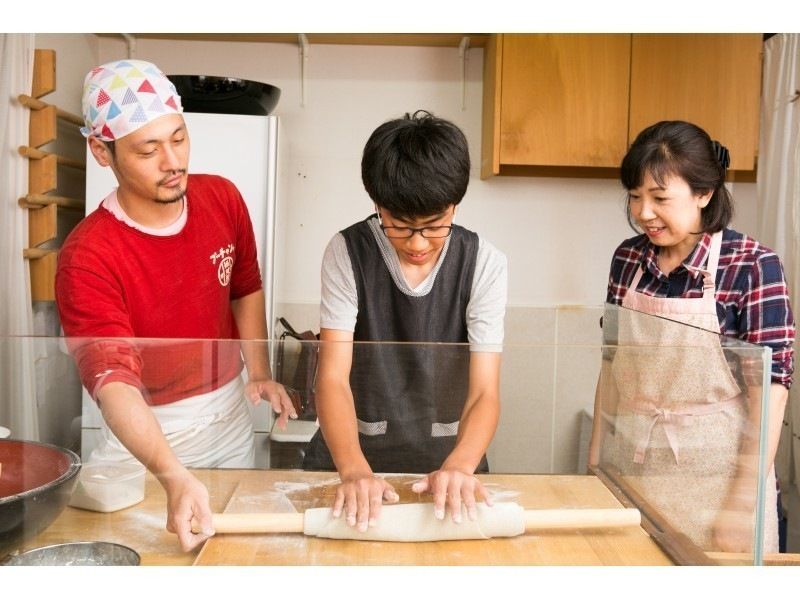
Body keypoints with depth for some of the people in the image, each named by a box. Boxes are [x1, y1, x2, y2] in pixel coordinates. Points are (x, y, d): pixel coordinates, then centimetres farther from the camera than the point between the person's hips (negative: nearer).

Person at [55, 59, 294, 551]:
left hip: (230, 414, 5)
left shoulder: (223, 198, -11)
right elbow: (113, 382, -36)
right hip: (146, 432, -4)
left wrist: (259, 373, -6)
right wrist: (173, 475, -51)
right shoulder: (88, 257, -27)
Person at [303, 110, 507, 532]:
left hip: (448, 455, 1)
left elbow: (485, 392, -12)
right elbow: (333, 377, -16)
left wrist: (458, 466, -31)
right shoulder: (347, 252, -10)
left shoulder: (484, 263, -9)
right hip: (353, 450, 0)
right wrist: (355, 470, -32)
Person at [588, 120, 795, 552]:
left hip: (711, 475, -4)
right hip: (629, 468, 4)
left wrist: (744, 504, -13)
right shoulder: (627, 258, 1)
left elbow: (770, 385, -12)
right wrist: (595, 460, 9)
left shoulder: (752, 265, -13)